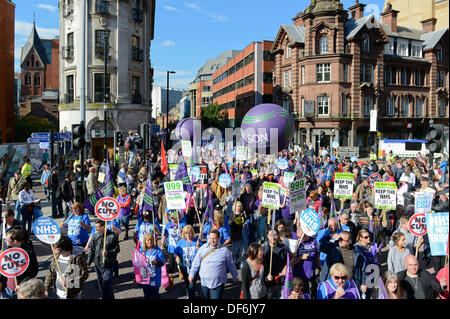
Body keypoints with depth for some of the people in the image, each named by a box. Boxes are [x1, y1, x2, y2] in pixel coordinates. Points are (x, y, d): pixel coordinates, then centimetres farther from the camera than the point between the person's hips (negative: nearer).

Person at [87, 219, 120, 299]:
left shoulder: (112, 236, -11)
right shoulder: (96, 236, 3)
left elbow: (117, 249, -6)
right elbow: (91, 249, 10)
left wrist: (108, 253, -21)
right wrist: (88, 262, 8)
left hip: (107, 265, -5)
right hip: (97, 264, 5)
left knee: (106, 284, -7)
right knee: (100, 283, 18)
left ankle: (108, 297, 8)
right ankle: (104, 296, 37)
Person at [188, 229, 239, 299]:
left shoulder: (225, 250, -5)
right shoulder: (203, 248, 1)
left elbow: (231, 265, 6)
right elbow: (196, 263, 9)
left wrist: (235, 277, 14)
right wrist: (192, 274, 10)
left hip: (218, 283, -3)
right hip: (204, 282, 3)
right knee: (206, 297, 17)